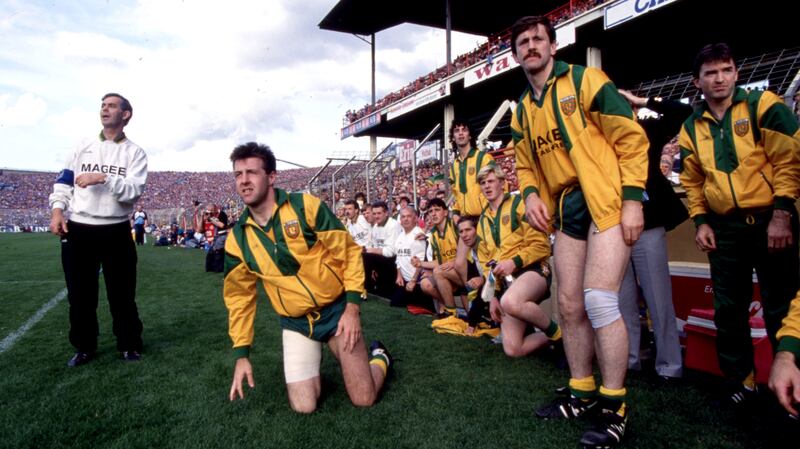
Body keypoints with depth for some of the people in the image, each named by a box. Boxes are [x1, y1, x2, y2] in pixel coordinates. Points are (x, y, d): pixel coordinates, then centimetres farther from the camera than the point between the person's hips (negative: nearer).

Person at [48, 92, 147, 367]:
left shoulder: (135, 153, 2)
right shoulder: (83, 147, 11)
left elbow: (134, 191, -11)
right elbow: (64, 182, 10)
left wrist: (103, 178, -22)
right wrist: (57, 209, -4)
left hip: (116, 233, -3)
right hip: (77, 231, 3)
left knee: (122, 295, 4)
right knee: (80, 295, 9)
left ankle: (129, 346, 20)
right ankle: (84, 347, 26)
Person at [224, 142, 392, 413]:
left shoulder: (306, 206, -15)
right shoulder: (237, 240, -4)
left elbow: (349, 252, -11)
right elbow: (239, 297, 5)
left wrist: (352, 308, -16)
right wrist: (241, 354, 3)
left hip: (337, 309, -3)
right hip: (296, 322, 3)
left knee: (364, 400, -1)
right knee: (304, 407, -3)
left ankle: (379, 356, 32)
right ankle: (313, 360, 28)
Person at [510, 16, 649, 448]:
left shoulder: (585, 80, -4)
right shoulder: (521, 111, 14)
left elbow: (631, 137, -7)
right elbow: (525, 164, 20)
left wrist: (632, 199, -13)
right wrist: (530, 194, -2)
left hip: (607, 202, -6)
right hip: (566, 210, 7)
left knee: (599, 301, -14)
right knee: (570, 306, 8)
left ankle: (614, 406, 3)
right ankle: (581, 392, 25)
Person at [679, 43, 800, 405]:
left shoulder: (763, 106, -3)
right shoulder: (692, 128, 9)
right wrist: (701, 221, 3)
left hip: (770, 221, -4)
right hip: (725, 228, 4)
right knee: (728, 309, 9)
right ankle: (740, 380, 24)